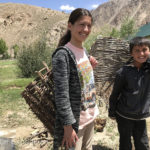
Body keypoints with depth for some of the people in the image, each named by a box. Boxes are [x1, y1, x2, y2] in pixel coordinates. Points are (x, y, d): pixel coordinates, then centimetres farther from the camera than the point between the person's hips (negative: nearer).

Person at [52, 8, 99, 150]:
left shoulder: (84, 50, 4)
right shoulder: (63, 54, -20)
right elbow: (61, 95, -22)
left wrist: (91, 67, -1)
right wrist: (68, 126, -21)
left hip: (90, 115, 8)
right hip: (74, 119, -8)